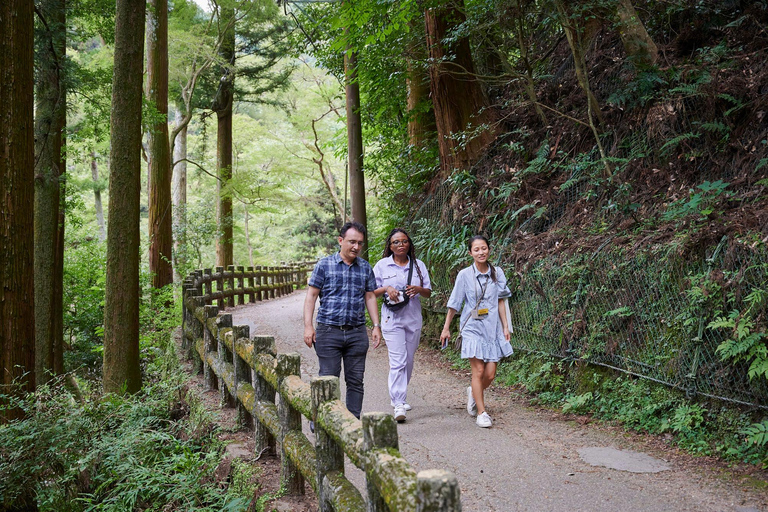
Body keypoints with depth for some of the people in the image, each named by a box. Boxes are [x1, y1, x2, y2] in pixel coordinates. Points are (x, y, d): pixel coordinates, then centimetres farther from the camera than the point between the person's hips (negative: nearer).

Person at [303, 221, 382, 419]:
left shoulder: (365, 268, 11)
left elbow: (370, 297, 15)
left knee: (355, 380, 6)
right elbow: (311, 296, -1)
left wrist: (376, 326, 7)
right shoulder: (324, 265, 0)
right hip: (329, 331, -3)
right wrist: (308, 326, -8)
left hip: (357, 333, 3)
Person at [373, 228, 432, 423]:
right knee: (398, 361, -13)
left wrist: (419, 289, -11)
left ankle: (397, 396, 30)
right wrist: (386, 289, -15)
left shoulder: (418, 265, 8)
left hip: (414, 318, 4)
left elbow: (428, 292, 10)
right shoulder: (382, 265, 2)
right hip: (392, 319, -4)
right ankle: (398, 405, -13)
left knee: (408, 361, 11)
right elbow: (372, 292, 4)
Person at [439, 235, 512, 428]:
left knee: (490, 374, 1)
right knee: (478, 371, -8)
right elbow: (454, 303, 4)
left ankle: (473, 393, 31)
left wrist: (505, 326, 8)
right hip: (472, 327, -3)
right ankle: (481, 412, 4)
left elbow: (500, 301, 12)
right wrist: (446, 328, 7)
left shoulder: (497, 273, 5)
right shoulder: (464, 275, -2)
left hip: (492, 327, 3)